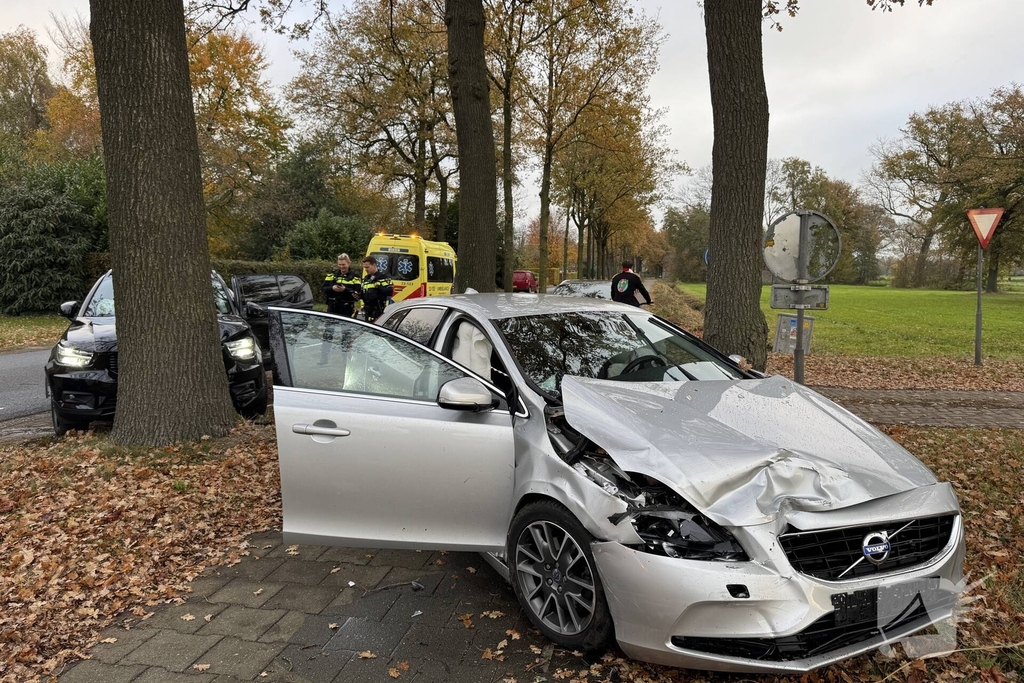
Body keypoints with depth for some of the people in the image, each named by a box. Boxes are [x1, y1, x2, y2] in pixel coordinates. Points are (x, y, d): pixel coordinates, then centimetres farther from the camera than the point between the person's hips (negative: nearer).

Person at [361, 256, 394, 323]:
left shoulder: (383, 278, -6)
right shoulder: (365, 279, 19)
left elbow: (390, 292, -16)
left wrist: (379, 287, -29)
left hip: (379, 310, -8)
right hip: (368, 310, 8)